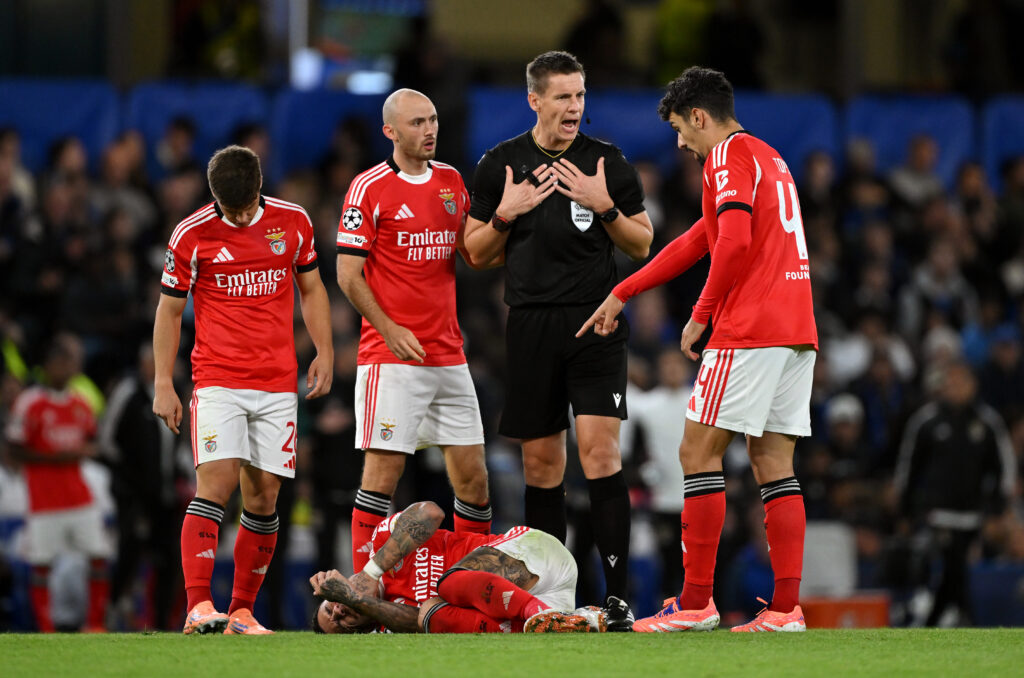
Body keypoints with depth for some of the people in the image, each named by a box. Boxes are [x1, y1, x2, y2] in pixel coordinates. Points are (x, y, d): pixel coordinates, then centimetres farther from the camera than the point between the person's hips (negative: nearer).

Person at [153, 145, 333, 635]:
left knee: (264, 496, 1)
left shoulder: (294, 222, 4)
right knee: (216, 481, -18)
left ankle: (242, 612, 9)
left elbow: (311, 289, 17)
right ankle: (198, 608, -23)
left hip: (278, 383, 3)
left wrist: (324, 352, 8)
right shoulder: (192, 235, -3)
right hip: (218, 379, -3)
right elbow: (169, 311, 4)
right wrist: (163, 384, 0)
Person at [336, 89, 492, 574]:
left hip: (448, 352, 6)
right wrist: (389, 329, -16)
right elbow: (348, 274, -6)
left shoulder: (452, 181, 13)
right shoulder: (370, 188, -5)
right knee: (383, 472, -8)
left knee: (472, 476, 4)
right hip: (390, 356, -6)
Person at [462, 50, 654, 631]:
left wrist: (605, 207, -9)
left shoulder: (608, 163, 4)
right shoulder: (501, 165, 7)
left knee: (600, 448, -14)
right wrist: (506, 214, -7)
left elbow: (643, 244, 7)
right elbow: (478, 253, 11)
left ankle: (618, 597, -14)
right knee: (542, 462, 6)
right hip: (532, 325, 2)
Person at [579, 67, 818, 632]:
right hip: (796, 329, 9)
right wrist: (620, 295, 32)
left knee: (698, 451, -3)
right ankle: (786, 608, 0)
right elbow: (697, 242, 30)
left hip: (749, 330, -9)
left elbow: (734, 241, -20)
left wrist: (701, 316, -9)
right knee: (773, 464, 6)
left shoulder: (728, 155, -5)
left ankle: (696, 602, -5)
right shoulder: (769, 157, 25)